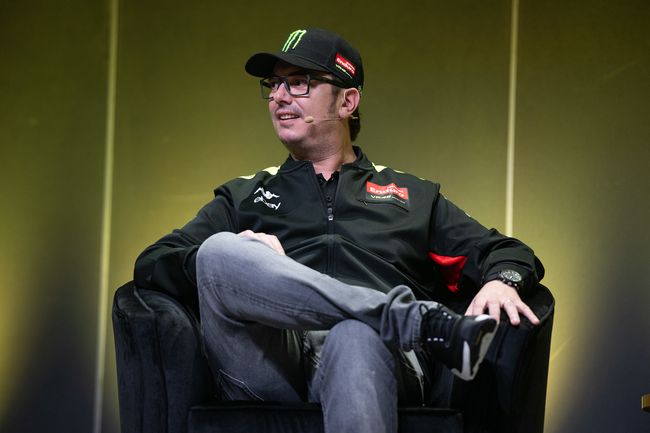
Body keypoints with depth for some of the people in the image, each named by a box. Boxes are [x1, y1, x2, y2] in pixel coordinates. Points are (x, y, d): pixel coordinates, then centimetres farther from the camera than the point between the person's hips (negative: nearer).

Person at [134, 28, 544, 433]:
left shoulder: (413, 196, 32)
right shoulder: (244, 197, 32)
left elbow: (504, 252, 24)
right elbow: (152, 264, 19)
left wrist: (502, 281, -3)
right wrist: (223, 261, -6)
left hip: (379, 356, -2)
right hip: (271, 368, 2)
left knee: (357, 336, -39)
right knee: (219, 251, -28)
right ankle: (423, 321, -31)